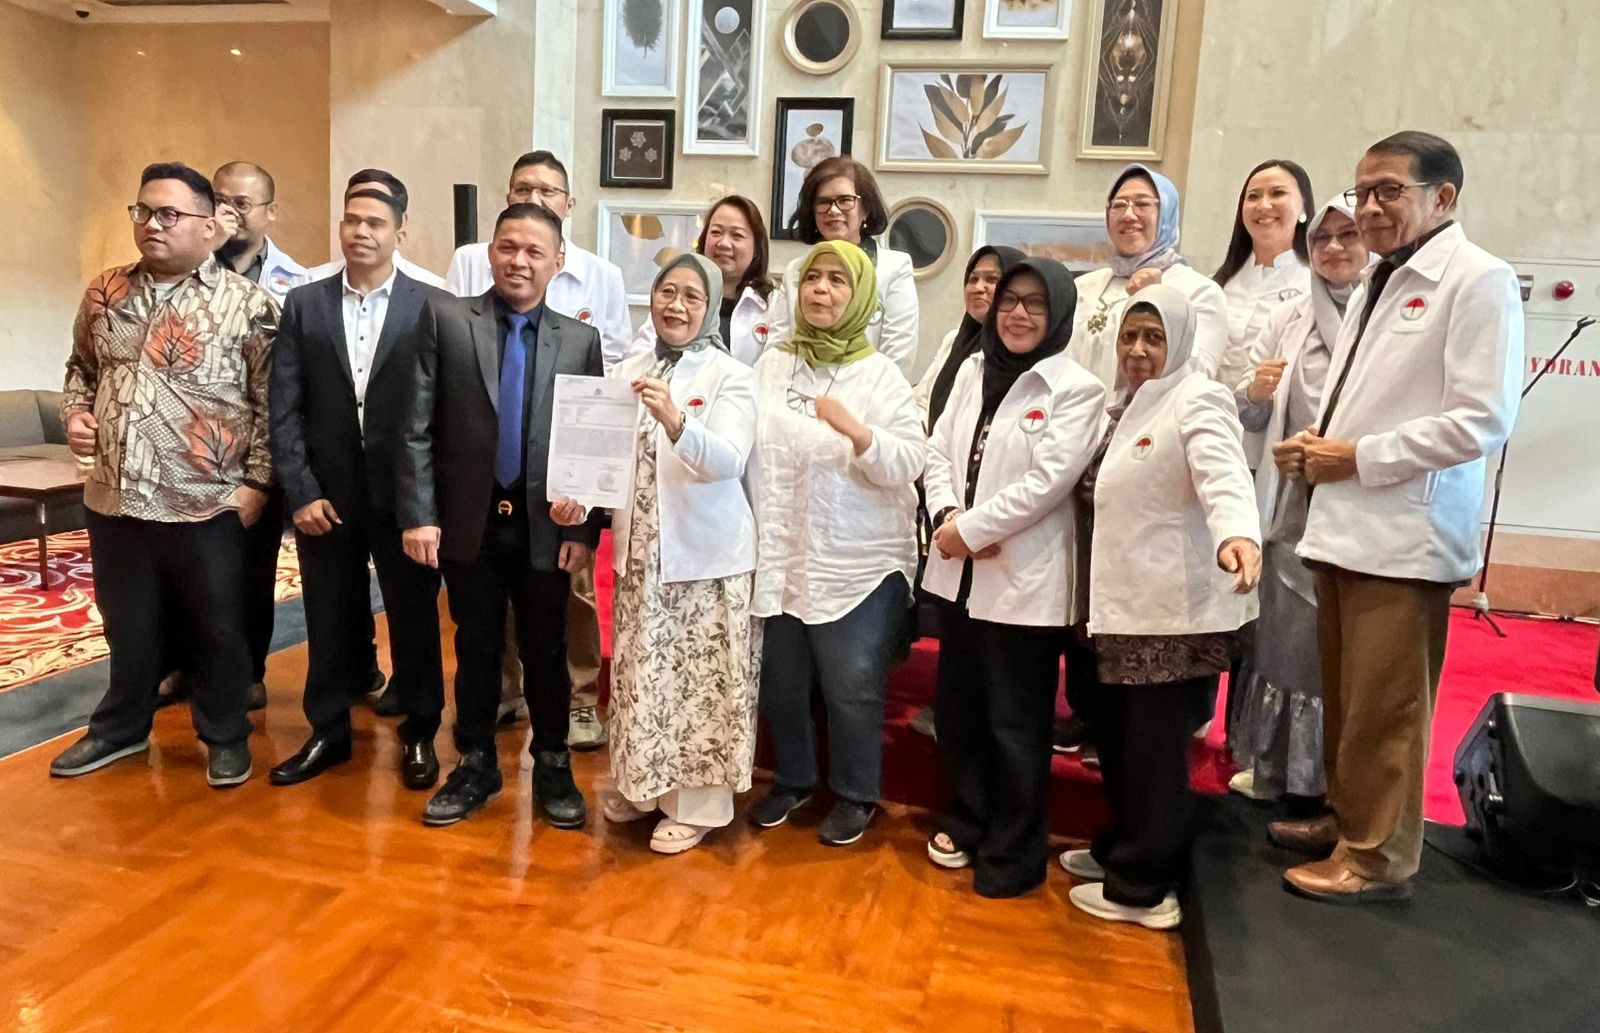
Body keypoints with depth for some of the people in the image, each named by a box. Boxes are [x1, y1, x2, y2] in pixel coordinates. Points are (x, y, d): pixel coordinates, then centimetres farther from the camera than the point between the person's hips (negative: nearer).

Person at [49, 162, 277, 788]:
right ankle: (122, 726, 38)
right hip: (113, 499, 5)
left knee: (218, 629, 9)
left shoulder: (248, 304, -7)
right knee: (127, 625, 19)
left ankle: (225, 736, 27)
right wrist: (75, 412, 3)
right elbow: (81, 369, 22)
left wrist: (256, 482, -11)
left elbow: (271, 403, -7)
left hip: (207, 504, -4)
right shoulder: (104, 294, 8)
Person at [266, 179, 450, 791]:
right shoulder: (304, 304, 5)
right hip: (325, 491, 2)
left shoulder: (433, 307, -2)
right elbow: (284, 408, 2)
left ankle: (419, 733, 25)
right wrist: (301, 491, -6)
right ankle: (328, 731, 29)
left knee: (413, 615, 9)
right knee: (330, 618, 12)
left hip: (404, 492, -2)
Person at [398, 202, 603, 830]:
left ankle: (553, 768, 28)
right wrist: (418, 515, -8)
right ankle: (475, 766, 30)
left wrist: (584, 530, -3)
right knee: (475, 649, 13)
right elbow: (418, 428, -3)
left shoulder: (581, 340, 2)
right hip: (468, 522, 0)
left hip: (546, 527, 1)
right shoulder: (444, 319, 0)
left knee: (546, 652, 11)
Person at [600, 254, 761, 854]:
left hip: (706, 554, -4)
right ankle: (644, 783, 34)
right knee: (641, 673, 15)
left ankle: (697, 803, 20)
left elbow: (728, 461, -22)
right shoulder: (629, 371, 6)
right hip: (639, 550, 5)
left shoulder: (731, 377, -8)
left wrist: (676, 423, -38)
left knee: (702, 681, 4)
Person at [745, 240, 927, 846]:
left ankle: (856, 795, 26)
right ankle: (792, 779, 37)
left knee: (851, 689, 3)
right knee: (780, 682, 15)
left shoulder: (880, 375, -5)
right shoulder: (772, 364, 6)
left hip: (859, 563, -3)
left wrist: (855, 430, -29)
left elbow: (909, 464, -13)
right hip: (782, 558, 4)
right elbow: (749, 449, 6)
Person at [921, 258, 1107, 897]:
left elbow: (1047, 481, -17)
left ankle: (1013, 853, 22)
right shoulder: (973, 370, 10)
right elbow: (939, 450, 7)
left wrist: (971, 529, -15)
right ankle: (967, 820, 39)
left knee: (1016, 723, 4)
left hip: (1025, 581, -6)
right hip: (959, 573, 6)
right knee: (958, 708, 18)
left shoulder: (1077, 389, -8)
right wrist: (946, 518, -10)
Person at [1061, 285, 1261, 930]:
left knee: (1153, 747, 0)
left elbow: (1224, 475, -29)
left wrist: (1237, 534, -48)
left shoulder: (1198, 401, -11)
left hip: (1175, 610, -9)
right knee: (1114, 732, 16)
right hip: (1126, 603, 9)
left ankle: (1142, 887, 14)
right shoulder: (1133, 404, 17)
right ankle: (1123, 849, 34)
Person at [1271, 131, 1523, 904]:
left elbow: (1482, 421, -17)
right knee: (1344, 697, 16)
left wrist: (1358, 457, -14)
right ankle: (1345, 820, 31)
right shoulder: (1377, 284, 18)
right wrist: (1318, 443, 4)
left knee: (1384, 708, 1)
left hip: (1405, 534, -8)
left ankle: (1377, 857, 15)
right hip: (1345, 523, 8)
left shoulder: (1478, 280, -8)